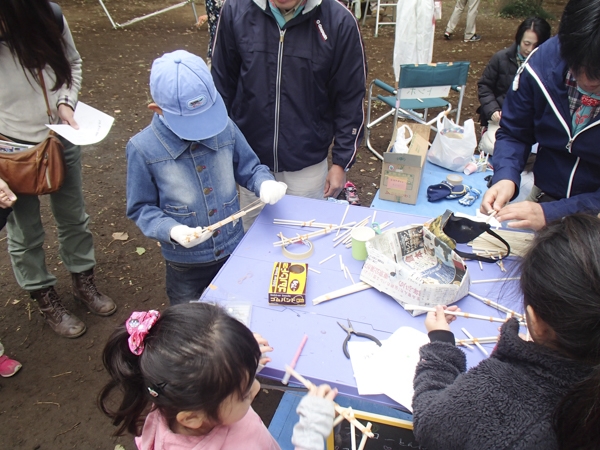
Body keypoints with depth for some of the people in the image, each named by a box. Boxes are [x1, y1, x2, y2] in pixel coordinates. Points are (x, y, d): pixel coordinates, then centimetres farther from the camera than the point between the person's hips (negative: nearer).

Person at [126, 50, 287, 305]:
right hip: (186, 263, -2)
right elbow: (140, 209, -10)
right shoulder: (143, 149, -18)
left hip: (235, 250, 2)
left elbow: (249, 168, 2)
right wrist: (171, 230, -28)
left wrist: (265, 183, -20)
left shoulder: (225, 128, -14)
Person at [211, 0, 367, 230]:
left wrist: (341, 161, -6)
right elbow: (222, 84, 0)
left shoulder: (339, 21, -14)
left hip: (307, 164, -1)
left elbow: (350, 97, -6)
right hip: (249, 160, 2)